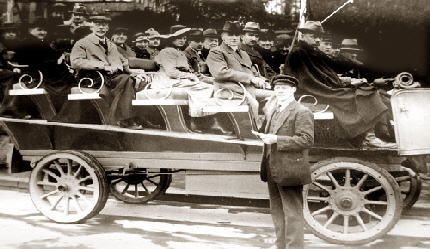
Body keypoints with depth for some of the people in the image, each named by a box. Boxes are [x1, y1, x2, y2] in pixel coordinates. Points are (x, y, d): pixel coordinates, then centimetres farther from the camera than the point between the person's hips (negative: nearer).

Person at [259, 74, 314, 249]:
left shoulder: (302, 112, -11)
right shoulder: (273, 110, 15)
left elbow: (306, 140, -19)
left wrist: (276, 139, -23)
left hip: (289, 170, -9)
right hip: (272, 170, 9)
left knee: (292, 212, -2)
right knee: (277, 211, 17)